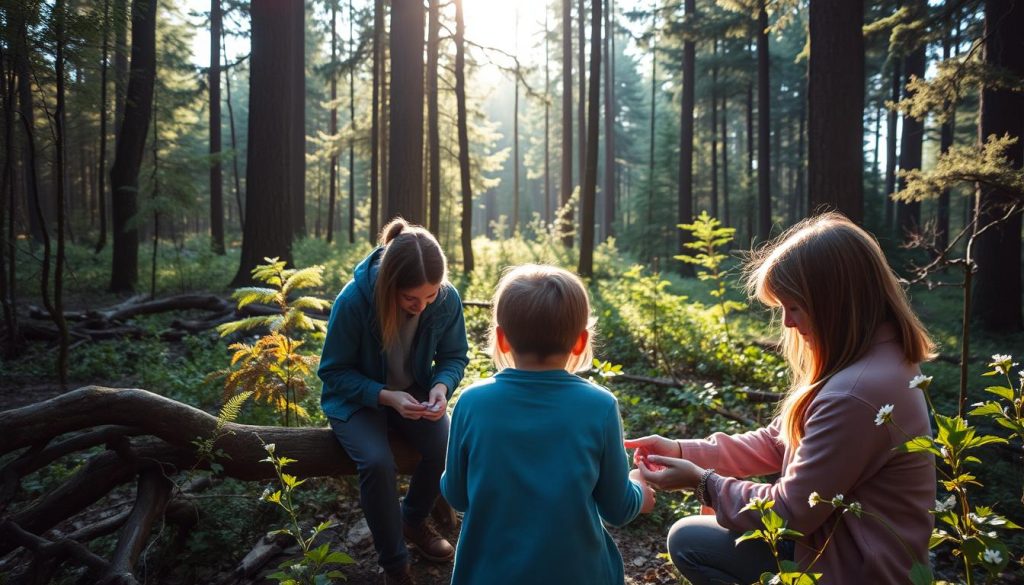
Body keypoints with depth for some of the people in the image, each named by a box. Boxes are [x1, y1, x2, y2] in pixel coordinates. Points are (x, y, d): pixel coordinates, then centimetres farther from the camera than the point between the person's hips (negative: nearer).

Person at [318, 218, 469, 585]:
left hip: (414, 394, 3)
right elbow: (335, 372, -18)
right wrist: (385, 396, -31)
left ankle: (414, 521, 12)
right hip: (357, 400, -3)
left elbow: (454, 356, -4)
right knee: (377, 462, -29)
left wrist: (442, 386, -27)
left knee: (448, 446, -22)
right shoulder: (353, 301, -28)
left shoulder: (447, 299, -19)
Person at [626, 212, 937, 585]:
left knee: (688, 541, -2)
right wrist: (683, 451, -1)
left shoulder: (856, 394, -33)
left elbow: (790, 513, -24)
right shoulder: (873, 361, 1)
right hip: (848, 542, 9)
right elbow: (777, 441, 6)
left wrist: (702, 481, -10)